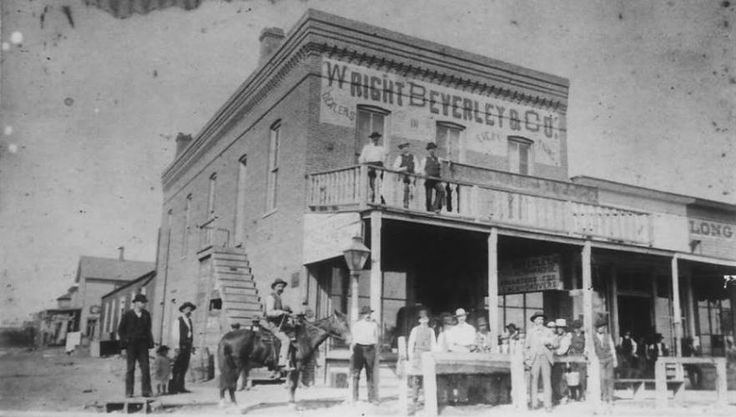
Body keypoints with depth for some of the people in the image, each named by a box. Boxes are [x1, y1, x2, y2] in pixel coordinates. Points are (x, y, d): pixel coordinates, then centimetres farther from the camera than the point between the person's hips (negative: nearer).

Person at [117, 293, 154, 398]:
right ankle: (129, 392, 8)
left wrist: (150, 344, 3)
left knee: (145, 367, -5)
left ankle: (145, 391, -2)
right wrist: (125, 342, -5)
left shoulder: (146, 314, 9)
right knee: (130, 368, 1)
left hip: (142, 345, 2)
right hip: (131, 345, -2)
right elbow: (120, 330, 5)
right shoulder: (127, 315, 0)